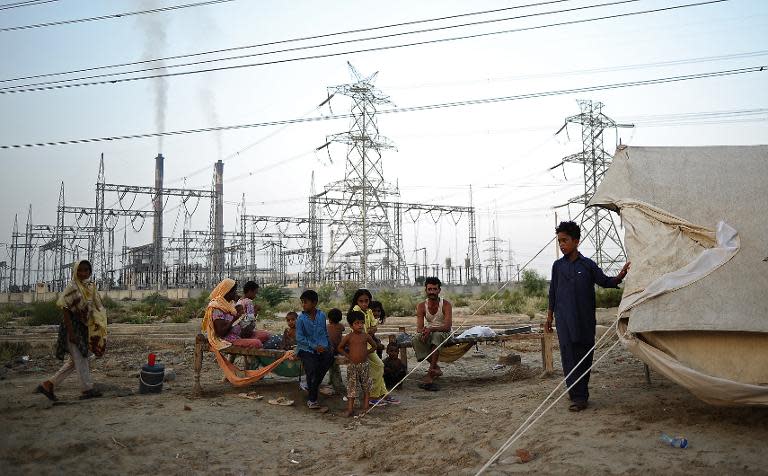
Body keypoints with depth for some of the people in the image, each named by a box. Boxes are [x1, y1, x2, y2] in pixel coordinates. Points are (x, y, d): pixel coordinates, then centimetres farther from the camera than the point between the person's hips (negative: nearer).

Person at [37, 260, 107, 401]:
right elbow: (65, 310, -17)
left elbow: (96, 310, 14)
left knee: (74, 361, 14)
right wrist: (71, 333, -21)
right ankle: (88, 389, 13)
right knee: (80, 359, 2)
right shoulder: (72, 287, -13)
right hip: (73, 327, -8)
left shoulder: (91, 287, 9)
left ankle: (48, 385, 20)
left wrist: (96, 333, 14)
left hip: (84, 330, 8)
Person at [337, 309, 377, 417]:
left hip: (365, 364, 2)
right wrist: (348, 356, -2)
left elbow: (374, 346, 15)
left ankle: (365, 407, 13)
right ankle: (350, 409, 2)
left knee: (366, 386, 6)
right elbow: (339, 348, 5)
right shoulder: (348, 337, -4)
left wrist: (366, 353, 4)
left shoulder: (366, 336, 1)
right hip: (352, 365, -2)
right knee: (351, 387, 0)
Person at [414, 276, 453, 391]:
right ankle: (436, 368, -20)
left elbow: (448, 326, -24)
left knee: (437, 335, -38)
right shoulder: (421, 306, -3)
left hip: (444, 333, -3)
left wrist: (431, 329, -39)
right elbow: (419, 327, -10)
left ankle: (430, 374, -39)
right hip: (429, 334, 3)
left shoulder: (446, 304, -12)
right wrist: (423, 331, -36)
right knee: (416, 340, -28)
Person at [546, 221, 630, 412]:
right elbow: (553, 293, 12)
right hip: (564, 321, 0)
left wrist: (620, 276, -19)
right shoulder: (558, 266, 7)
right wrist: (549, 317, 13)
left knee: (585, 356, 5)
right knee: (569, 357, -7)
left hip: (585, 320, 0)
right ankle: (578, 397, -4)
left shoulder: (588, 264, 4)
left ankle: (580, 394, 16)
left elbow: (605, 281, 2)